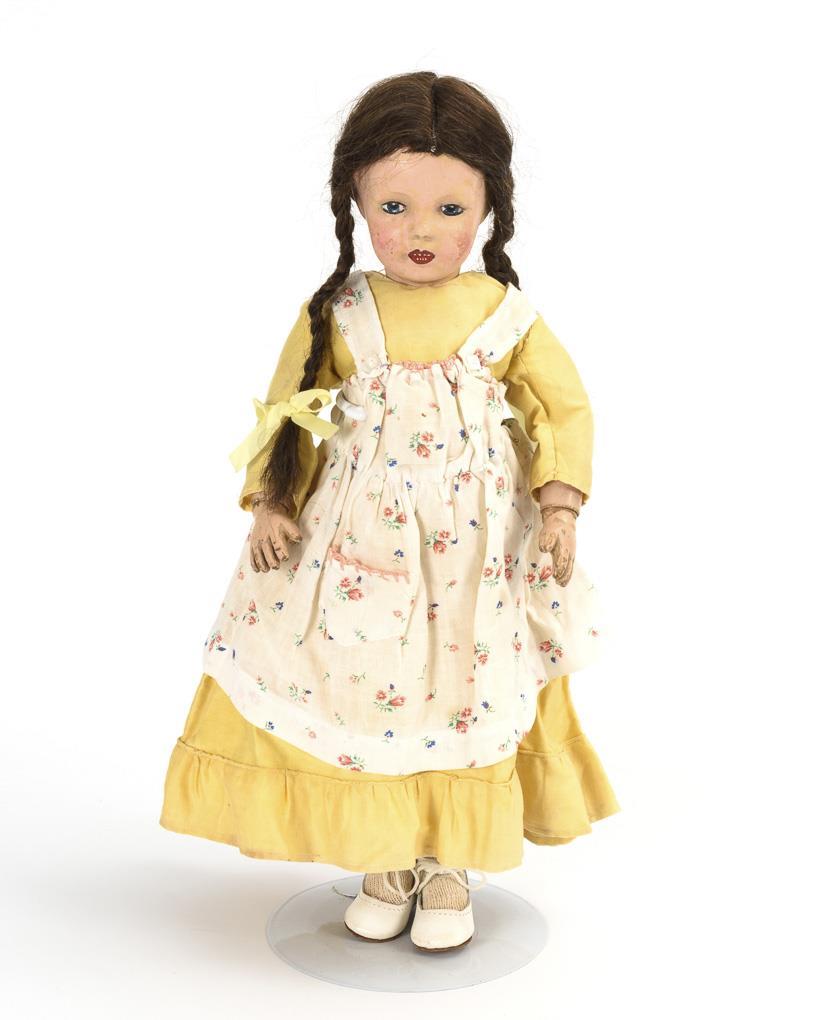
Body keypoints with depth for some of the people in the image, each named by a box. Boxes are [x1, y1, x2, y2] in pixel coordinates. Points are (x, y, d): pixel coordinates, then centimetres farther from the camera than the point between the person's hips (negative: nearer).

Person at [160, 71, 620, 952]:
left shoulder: (506, 316, -4)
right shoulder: (335, 315, -3)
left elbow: (564, 406, 4)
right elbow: (288, 413, 5)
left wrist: (559, 507, -5)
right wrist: (271, 504, -3)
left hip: (476, 554, 0)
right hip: (355, 549, 1)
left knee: (466, 696, 6)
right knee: (359, 690, 7)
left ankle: (450, 868, 27)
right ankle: (385, 862, 29)